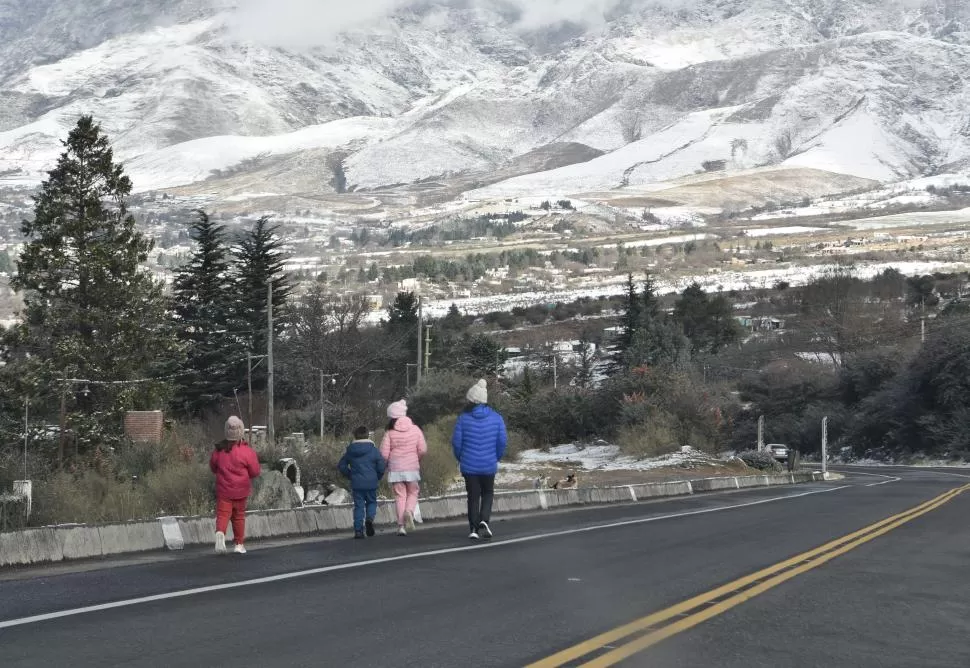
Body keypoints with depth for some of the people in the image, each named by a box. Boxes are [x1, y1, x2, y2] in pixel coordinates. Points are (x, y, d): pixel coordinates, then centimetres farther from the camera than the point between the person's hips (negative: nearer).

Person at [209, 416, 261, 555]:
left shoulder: (219, 449, -4)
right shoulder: (247, 451, -12)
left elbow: (213, 467, 10)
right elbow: (255, 471, -6)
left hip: (223, 489, 1)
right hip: (240, 490, 0)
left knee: (222, 513, 0)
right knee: (239, 516, 12)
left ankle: (220, 532, -30)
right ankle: (239, 544, 19)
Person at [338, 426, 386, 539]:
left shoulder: (350, 451, 3)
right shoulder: (373, 450, -3)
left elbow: (341, 465, 9)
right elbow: (381, 466, -5)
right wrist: (377, 478, 12)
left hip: (356, 483, 1)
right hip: (371, 483, -1)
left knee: (358, 506, 7)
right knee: (371, 502, 16)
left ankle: (358, 530, 0)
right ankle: (369, 518, -14)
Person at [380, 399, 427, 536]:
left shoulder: (389, 433, -5)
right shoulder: (415, 429, -1)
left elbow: (384, 454, -8)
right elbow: (423, 450, -4)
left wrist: (388, 463, 13)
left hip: (395, 469, 0)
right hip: (412, 468, 0)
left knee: (400, 496, 6)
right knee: (413, 493, 15)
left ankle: (401, 526, 0)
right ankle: (409, 511, -14)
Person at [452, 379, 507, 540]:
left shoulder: (463, 418, -7)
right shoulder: (496, 418, -3)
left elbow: (456, 442, -6)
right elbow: (502, 441, -4)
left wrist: (461, 459, 11)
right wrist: (497, 457, 13)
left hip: (469, 465, -1)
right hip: (489, 465, 1)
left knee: (473, 496, 9)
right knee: (487, 494, 16)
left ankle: (474, 528, 6)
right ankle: (484, 520, -6)